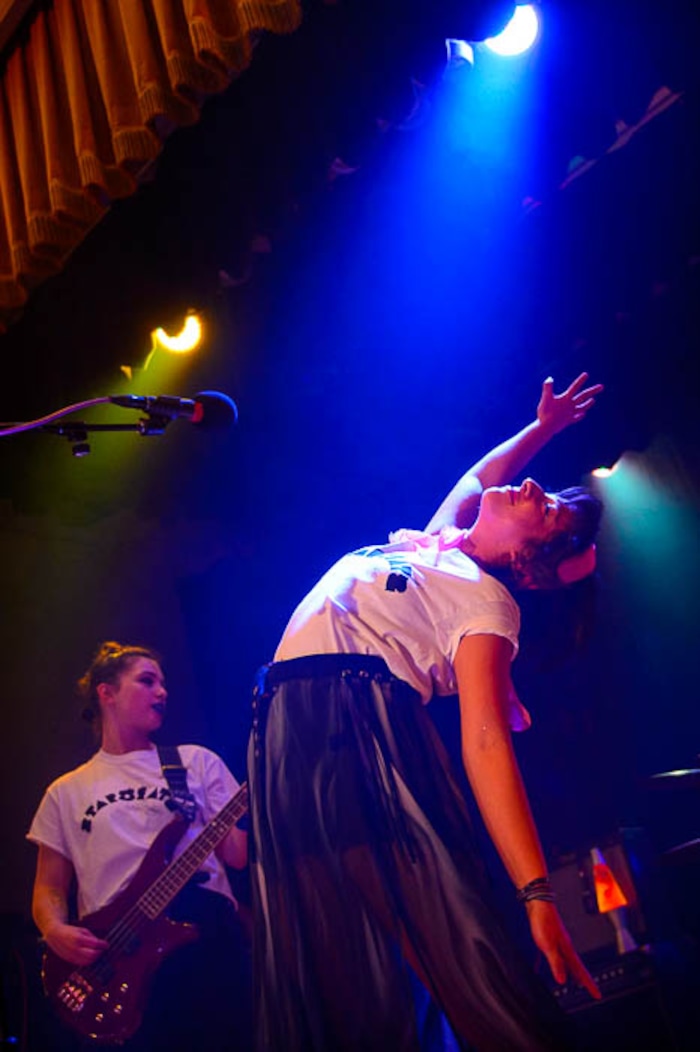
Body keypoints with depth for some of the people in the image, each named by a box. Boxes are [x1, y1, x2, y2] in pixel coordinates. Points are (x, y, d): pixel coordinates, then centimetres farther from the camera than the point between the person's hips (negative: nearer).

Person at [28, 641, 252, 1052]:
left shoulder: (198, 762, 11)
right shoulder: (66, 792, 14)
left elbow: (239, 854, 4)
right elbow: (49, 887, 13)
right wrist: (56, 931, -8)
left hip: (209, 934, 0)